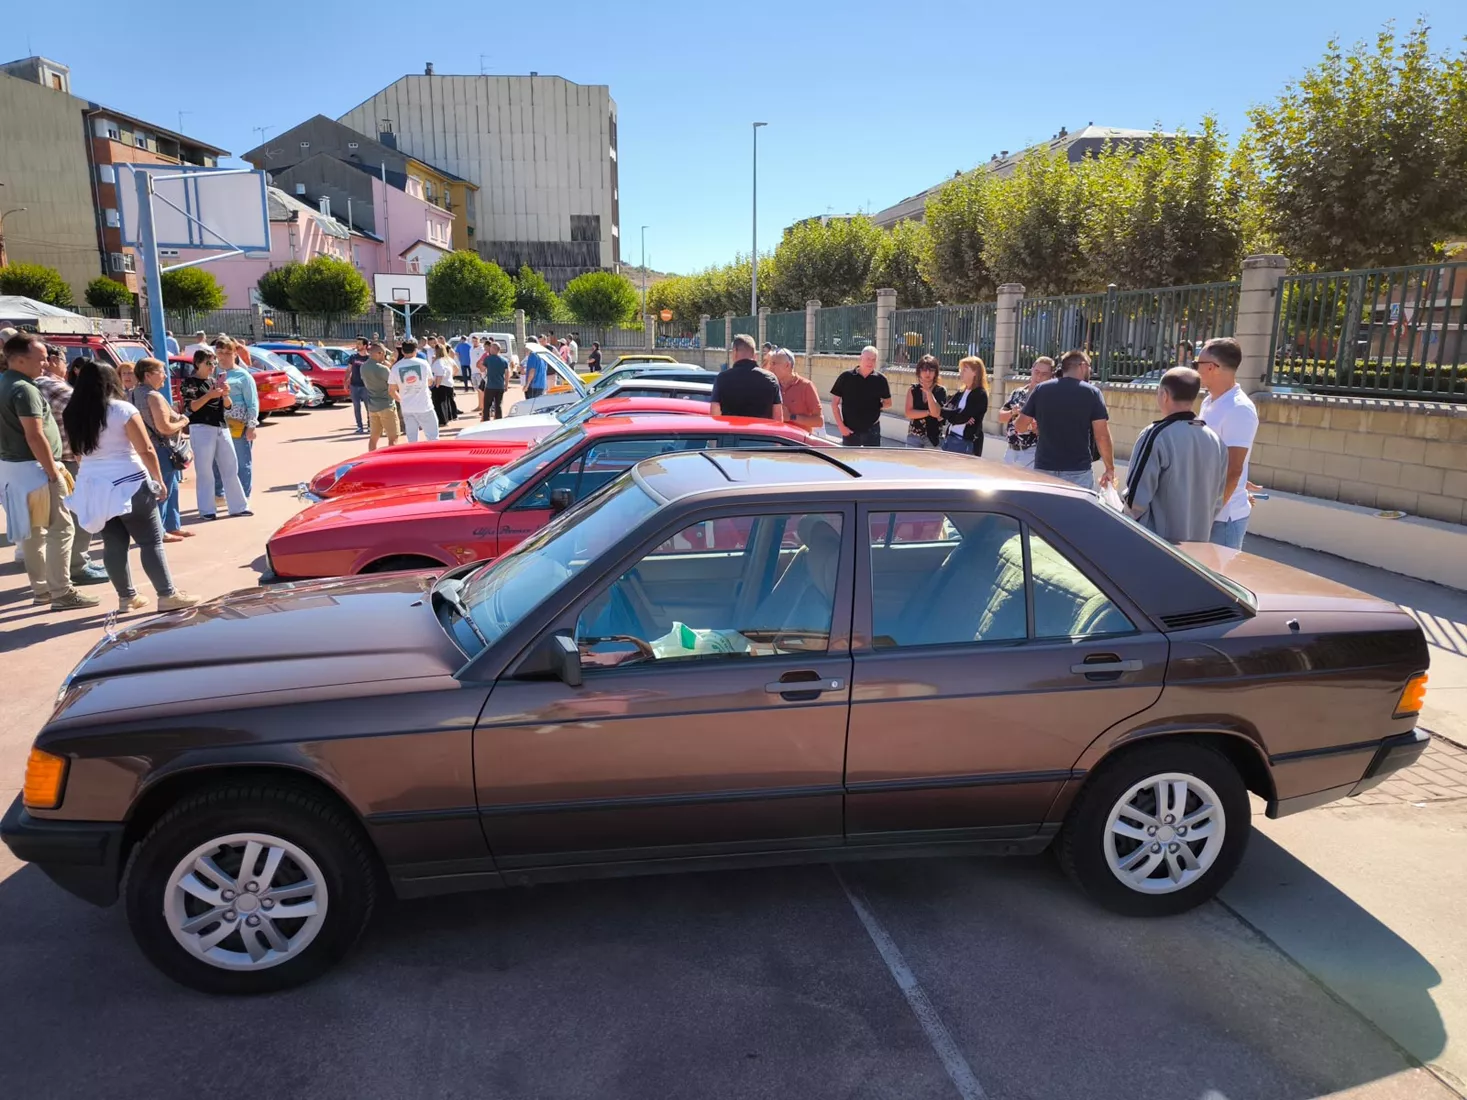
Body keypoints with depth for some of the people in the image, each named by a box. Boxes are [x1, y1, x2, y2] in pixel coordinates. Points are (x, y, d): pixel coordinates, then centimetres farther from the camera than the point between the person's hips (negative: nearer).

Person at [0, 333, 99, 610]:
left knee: (33, 531, 16)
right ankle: (62, 593, -7)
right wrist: (53, 472, -19)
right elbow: (34, 436, -23)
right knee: (61, 529, -7)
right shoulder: (24, 389, -19)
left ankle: (40, 588, 23)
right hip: (33, 468, -10)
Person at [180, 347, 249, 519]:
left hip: (221, 428, 6)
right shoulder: (189, 382, -1)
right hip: (201, 429, -6)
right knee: (204, 470, -3)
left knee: (231, 467, 8)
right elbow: (189, 407, -13)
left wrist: (225, 394, -10)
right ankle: (207, 510, 2)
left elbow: (227, 406, 11)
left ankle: (238, 506, 14)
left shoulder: (215, 380, 15)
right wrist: (209, 395, -23)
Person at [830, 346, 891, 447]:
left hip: (872, 430, 0)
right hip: (849, 430, 0)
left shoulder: (880, 379, 0)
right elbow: (834, 403, -1)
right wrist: (841, 426, -7)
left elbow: (888, 403, 13)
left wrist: (878, 406, -5)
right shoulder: (846, 377, -4)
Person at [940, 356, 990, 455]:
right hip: (950, 438, 8)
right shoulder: (961, 392, 15)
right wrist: (954, 414, -13)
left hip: (967, 443, -8)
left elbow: (960, 417, -17)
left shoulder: (980, 395, -9)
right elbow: (944, 408, 6)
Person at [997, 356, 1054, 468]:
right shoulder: (1017, 393, 9)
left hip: (1032, 453, -6)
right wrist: (1012, 412, -9)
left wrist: (1036, 428, -30)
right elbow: (1001, 417, 11)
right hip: (1010, 451, 6)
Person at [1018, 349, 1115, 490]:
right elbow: (1102, 436, -9)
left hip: (1043, 468, 3)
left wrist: (1033, 426, 28)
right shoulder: (1091, 393, -5)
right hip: (1078, 471, -2)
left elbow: (1020, 426, 6)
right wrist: (1110, 468, 1)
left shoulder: (1041, 389, 2)